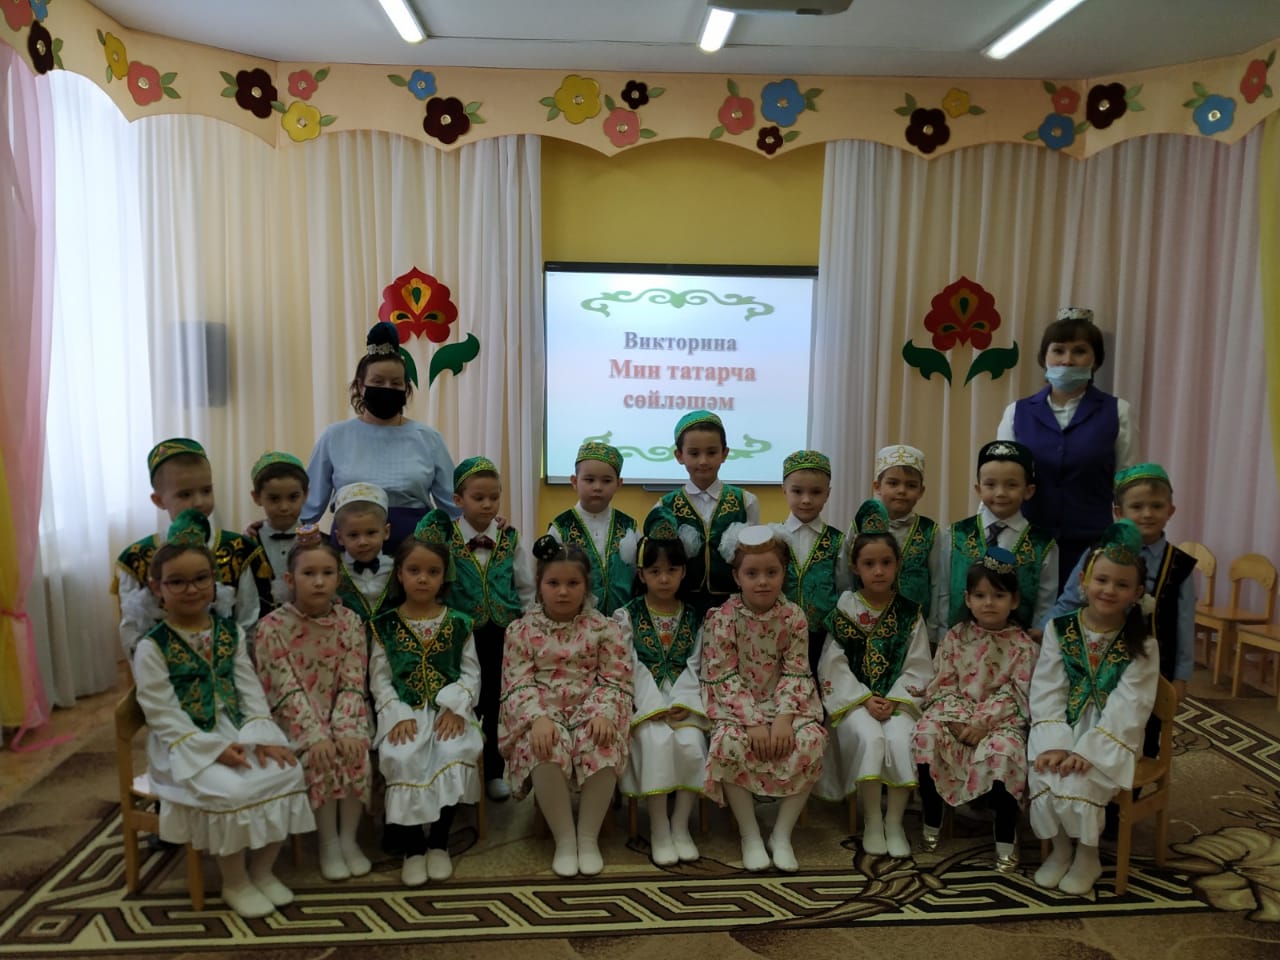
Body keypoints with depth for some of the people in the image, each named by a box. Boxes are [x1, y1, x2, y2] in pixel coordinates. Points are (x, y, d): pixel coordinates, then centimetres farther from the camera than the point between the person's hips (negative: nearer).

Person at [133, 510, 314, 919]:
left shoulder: (231, 633, 5)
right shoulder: (152, 647, -8)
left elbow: (251, 692, 3)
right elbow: (164, 716, -13)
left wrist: (262, 737, -12)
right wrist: (214, 749, -21)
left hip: (237, 732, 4)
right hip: (185, 744, -4)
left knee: (286, 771, -18)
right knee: (229, 790, -29)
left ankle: (263, 869, 3)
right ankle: (235, 882, -2)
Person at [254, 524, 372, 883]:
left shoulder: (350, 622, -4)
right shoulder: (272, 627, -11)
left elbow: (353, 685, -8)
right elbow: (288, 690, -16)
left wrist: (344, 730, -23)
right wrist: (316, 735, -26)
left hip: (341, 716, 2)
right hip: (296, 720, -2)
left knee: (355, 752, -24)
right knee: (321, 758, -28)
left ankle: (349, 837, -4)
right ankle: (328, 842, -7)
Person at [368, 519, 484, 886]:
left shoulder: (458, 624, 8)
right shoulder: (384, 626, 7)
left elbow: (471, 673, 5)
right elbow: (379, 679, 2)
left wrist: (456, 707, -13)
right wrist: (398, 715, -13)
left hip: (449, 710, 1)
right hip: (404, 712, 0)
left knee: (456, 753, -29)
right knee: (401, 758, -31)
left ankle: (439, 841, -7)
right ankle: (412, 847, -11)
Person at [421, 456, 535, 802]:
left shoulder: (510, 540, 0)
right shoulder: (445, 538, -5)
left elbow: (526, 590, 7)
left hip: (504, 636, 2)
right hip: (462, 635, -1)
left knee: (498, 704, 8)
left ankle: (494, 772, 24)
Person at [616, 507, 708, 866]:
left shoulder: (692, 618, 10)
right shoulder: (627, 616, 3)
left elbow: (693, 667, 2)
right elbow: (632, 668, -6)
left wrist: (682, 705, -14)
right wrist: (657, 707, -17)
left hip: (682, 701, 2)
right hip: (644, 701, -2)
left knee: (692, 743, -27)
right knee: (658, 741, -31)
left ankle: (680, 825, -8)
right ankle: (658, 829, -15)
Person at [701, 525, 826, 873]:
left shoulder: (793, 616, -3)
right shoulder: (722, 618, -9)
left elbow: (795, 672, -5)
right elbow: (725, 677, -12)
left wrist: (784, 717, -19)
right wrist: (753, 721, -21)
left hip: (784, 703, 2)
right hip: (736, 706, -2)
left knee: (811, 743, -27)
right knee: (729, 745, -33)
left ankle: (782, 834, -6)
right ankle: (750, 835, -9)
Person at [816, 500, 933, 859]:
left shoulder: (909, 612, 5)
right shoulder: (844, 610, 2)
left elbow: (918, 666, 1)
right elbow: (834, 666, -3)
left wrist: (894, 700, -13)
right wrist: (865, 699, -14)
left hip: (898, 698, 1)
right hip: (853, 698, -1)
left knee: (901, 739, -29)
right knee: (869, 738, -30)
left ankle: (894, 821, -9)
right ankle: (871, 821, -11)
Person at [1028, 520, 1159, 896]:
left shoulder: (1142, 644, -5)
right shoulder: (1059, 629, -1)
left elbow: (1128, 706, -13)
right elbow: (1046, 691, -6)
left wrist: (1088, 750, -23)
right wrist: (1055, 745, -19)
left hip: (1111, 737, -2)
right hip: (1063, 729, 2)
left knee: (1078, 781, -25)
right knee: (1043, 776, -23)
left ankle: (1087, 856, 4)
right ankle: (1060, 849, 5)